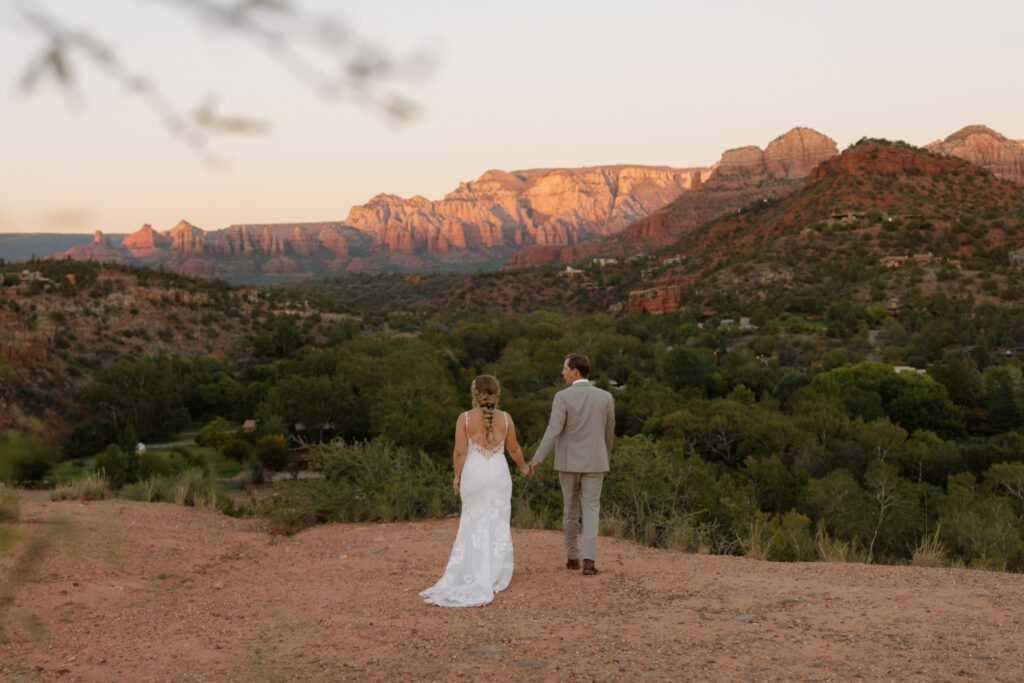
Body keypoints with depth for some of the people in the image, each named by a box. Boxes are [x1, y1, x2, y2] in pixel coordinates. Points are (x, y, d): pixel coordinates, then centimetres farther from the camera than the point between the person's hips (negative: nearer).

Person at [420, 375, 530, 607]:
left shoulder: (465, 418, -7)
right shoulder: (505, 418, -3)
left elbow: (460, 452, -9)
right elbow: (514, 449, 6)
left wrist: (457, 476, 5)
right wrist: (523, 466, 24)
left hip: (473, 474, -1)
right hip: (498, 474, 1)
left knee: (474, 524, 11)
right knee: (498, 524, 8)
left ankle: (477, 576, 10)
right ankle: (495, 576, 11)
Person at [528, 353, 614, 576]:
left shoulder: (563, 397, -12)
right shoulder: (605, 397, -2)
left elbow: (553, 431, -19)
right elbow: (609, 433, 8)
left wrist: (537, 459, -16)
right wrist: (606, 458, 23)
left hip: (568, 461, -1)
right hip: (594, 462, 1)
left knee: (570, 509, 15)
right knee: (591, 510, 3)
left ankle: (572, 557, 24)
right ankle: (589, 560, -11)